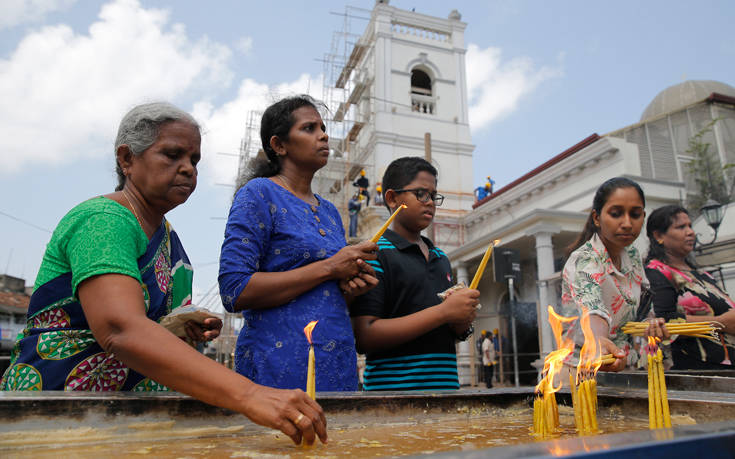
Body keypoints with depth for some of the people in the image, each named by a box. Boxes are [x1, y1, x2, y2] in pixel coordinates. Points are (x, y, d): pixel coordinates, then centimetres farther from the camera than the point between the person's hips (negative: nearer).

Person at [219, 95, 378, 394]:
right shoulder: (259, 194, -5)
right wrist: (329, 268, -16)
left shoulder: (329, 211, 15)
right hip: (281, 369, -6)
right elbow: (234, 291, -16)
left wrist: (351, 286, -1)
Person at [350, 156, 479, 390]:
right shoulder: (374, 255, -9)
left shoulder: (441, 258, 15)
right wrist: (443, 312, -19)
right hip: (393, 386, -6)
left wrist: (463, 324, 0)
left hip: (446, 381, 7)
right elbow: (365, 338, -18)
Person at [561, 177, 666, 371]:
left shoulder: (632, 254, 3)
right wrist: (598, 343, -58)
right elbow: (592, 309, -38)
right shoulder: (583, 261, -20)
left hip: (623, 365, 5)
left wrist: (651, 322, -4)